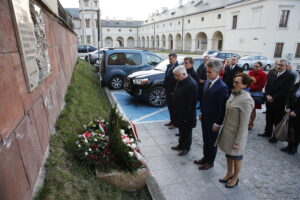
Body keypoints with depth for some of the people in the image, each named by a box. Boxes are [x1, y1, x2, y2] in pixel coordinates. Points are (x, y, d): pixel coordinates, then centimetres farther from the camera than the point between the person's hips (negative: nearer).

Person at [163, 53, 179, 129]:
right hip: (168, 91, 8)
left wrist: (174, 91, -19)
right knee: (169, 106, 16)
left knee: (174, 107, 5)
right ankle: (171, 121, 30)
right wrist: (165, 87, 12)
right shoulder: (169, 66, 9)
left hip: (173, 91, -8)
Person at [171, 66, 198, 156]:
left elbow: (192, 103, -23)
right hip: (179, 113, 8)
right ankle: (181, 145, 40)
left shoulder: (192, 84, -25)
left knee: (186, 132, 12)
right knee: (181, 130, 22)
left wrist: (187, 117, -19)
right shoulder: (180, 81, 2)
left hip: (186, 114, -8)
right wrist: (175, 111, 12)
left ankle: (186, 147, 31)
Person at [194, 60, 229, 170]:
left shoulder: (222, 87, -23)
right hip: (204, 117, 7)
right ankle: (205, 157, 42)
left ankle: (210, 162, 33)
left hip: (213, 120, -7)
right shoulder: (207, 82, 1)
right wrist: (202, 113, 12)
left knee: (212, 142, 13)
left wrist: (217, 123, -16)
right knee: (205, 140, 22)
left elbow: (222, 107, -20)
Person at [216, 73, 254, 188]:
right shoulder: (234, 94, 0)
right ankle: (229, 173, 46)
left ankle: (235, 178, 39)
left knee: (236, 156, 16)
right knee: (228, 154, 23)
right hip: (227, 130, 7)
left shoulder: (246, 100, -24)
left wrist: (238, 141, -17)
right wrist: (223, 127, 13)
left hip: (236, 133, -7)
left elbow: (244, 124, -21)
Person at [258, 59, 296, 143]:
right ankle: (267, 133, 33)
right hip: (269, 101, 5)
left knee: (278, 121, 7)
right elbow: (267, 86, 8)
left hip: (280, 103, -5)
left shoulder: (290, 76, -9)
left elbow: (286, 91, -16)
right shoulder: (273, 75, 9)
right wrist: (267, 95, -10)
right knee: (269, 119, 17)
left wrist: (273, 98, -18)